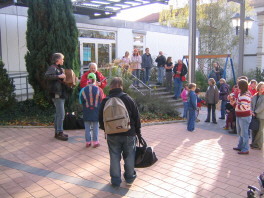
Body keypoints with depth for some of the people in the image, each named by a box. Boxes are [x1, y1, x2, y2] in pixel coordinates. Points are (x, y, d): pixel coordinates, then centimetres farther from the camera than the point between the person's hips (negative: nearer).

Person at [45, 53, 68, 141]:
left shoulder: (59, 68, 20)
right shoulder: (53, 68, -10)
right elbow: (47, 76, -28)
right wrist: (59, 76, -28)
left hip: (61, 94, 10)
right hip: (57, 94, -10)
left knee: (58, 114, 14)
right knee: (61, 114, -9)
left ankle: (57, 132, 21)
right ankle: (59, 133, -3)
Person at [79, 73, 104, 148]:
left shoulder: (83, 90, -7)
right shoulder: (98, 89, -10)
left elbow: (81, 101, -1)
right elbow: (102, 100, -2)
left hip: (87, 112, 1)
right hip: (96, 111, -1)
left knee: (87, 127, 10)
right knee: (95, 126, 8)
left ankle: (88, 142, 15)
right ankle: (95, 142, 12)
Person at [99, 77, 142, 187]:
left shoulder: (105, 101, -3)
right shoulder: (128, 99, -7)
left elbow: (101, 119, 4)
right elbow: (136, 116, -3)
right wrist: (138, 131, 9)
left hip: (112, 135, 1)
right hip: (129, 134, -1)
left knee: (114, 157, 10)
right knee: (129, 156, 13)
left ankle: (115, 180, 16)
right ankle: (130, 178, 24)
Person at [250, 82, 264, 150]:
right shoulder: (254, 96, 12)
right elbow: (251, 104, 10)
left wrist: (255, 112, -14)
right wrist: (252, 112, -6)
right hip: (254, 116, 6)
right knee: (254, 130, 10)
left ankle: (258, 145, 8)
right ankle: (254, 143, 22)